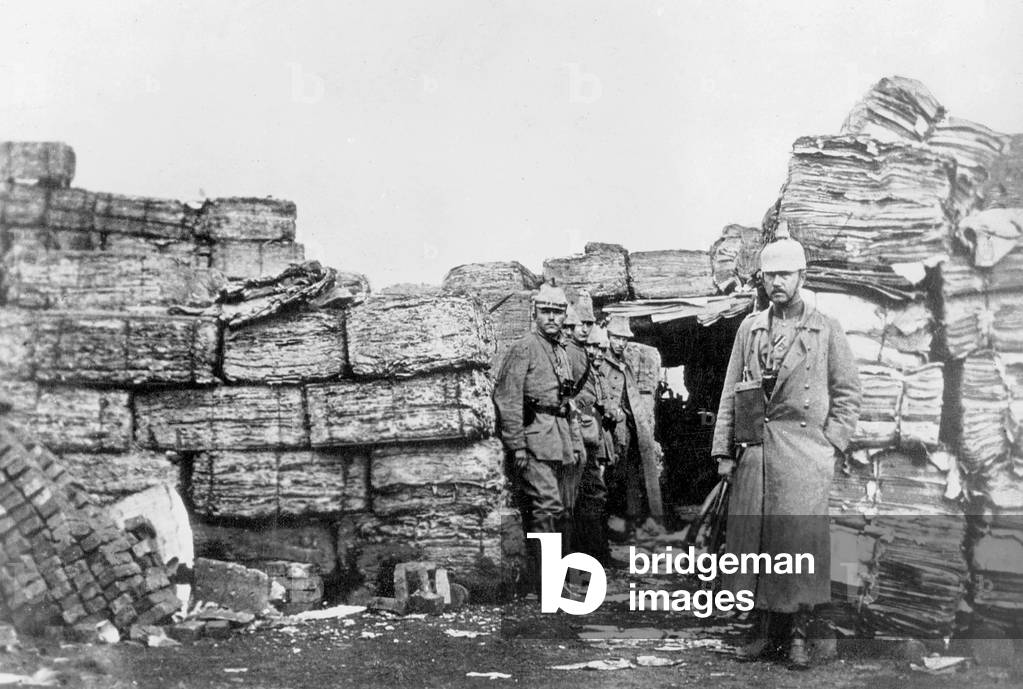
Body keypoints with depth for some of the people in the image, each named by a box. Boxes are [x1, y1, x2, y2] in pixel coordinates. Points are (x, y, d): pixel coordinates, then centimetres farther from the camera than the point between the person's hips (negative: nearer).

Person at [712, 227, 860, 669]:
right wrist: (723, 450, 4)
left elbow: (847, 393, 5)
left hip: (804, 452, -3)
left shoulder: (826, 329, 4)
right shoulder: (750, 328, 11)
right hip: (753, 450, 3)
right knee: (752, 537, 3)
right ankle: (761, 625, 15)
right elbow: (730, 392, 10)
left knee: (801, 538, -3)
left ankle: (798, 633, 8)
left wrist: (831, 445, -5)